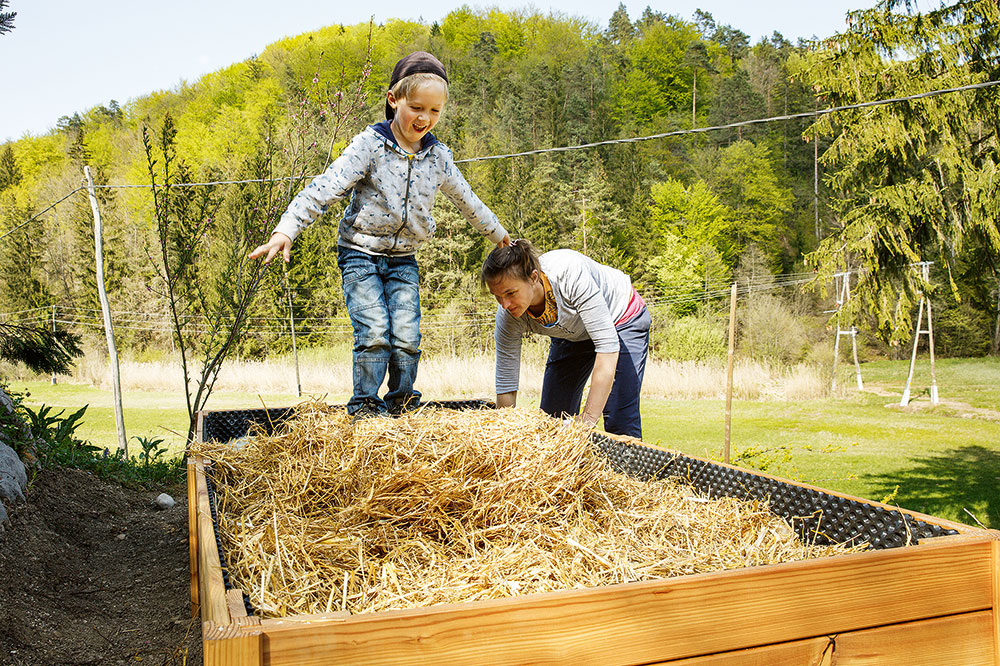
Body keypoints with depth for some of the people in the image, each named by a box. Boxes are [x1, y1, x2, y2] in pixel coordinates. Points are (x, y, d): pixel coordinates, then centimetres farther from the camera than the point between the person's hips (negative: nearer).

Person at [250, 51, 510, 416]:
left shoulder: (438, 156, 3)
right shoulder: (371, 144, -12)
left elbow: (466, 199, 19)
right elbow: (326, 188, -20)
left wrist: (498, 234, 31)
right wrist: (286, 230, -30)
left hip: (403, 260, 4)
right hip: (361, 254, -3)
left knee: (407, 337, -5)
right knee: (375, 333, -15)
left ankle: (401, 407, 12)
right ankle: (364, 406, 1)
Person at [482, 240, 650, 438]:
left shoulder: (569, 272, -40)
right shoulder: (508, 317, -25)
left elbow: (607, 344, -39)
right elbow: (506, 386, -18)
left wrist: (589, 418, -40)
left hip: (621, 320, -4)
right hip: (571, 335, 5)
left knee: (620, 422, -16)